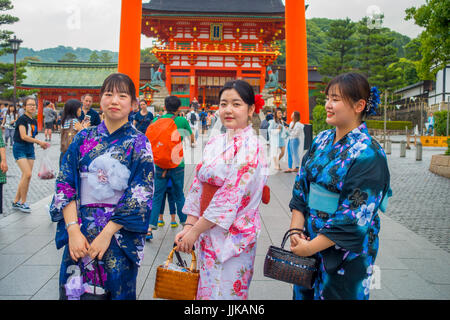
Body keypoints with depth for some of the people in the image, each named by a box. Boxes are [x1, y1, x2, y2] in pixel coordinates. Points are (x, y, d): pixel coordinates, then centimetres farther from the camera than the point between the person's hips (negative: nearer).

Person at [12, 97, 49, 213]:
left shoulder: (34, 121, 12)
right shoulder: (22, 119, -11)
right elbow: (23, 136, -19)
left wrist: (41, 144, 0)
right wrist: (39, 142, -17)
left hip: (30, 149, 7)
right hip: (20, 148, -7)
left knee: (25, 177, 5)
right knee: (27, 174, -17)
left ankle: (16, 202, 16)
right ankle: (23, 202, -4)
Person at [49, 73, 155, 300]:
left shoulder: (139, 143, -2)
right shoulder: (83, 138, 6)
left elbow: (139, 195, -9)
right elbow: (65, 185, 1)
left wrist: (107, 233, -15)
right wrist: (73, 230, -10)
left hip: (119, 233, -2)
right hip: (79, 233, 2)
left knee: (117, 290, 7)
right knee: (73, 290, 7)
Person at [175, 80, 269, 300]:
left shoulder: (249, 147, -15)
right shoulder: (214, 143, 8)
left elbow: (231, 196, -20)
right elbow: (198, 185, 8)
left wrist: (195, 231, -16)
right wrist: (189, 226, -1)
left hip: (232, 236, -7)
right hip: (206, 232, 7)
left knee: (224, 292, 5)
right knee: (205, 289, 17)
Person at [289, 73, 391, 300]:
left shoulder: (368, 155, -18)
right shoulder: (322, 141, 3)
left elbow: (354, 216, -21)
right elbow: (301, 185, 5)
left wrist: (311, 247, -18)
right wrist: (296, 231, -6)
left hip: (346, 252, -6)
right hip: (309, 238, 6)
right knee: (304, 292, 18)